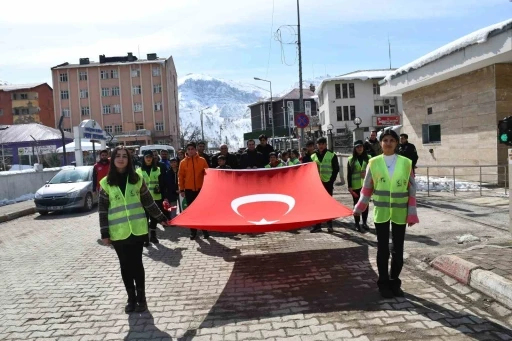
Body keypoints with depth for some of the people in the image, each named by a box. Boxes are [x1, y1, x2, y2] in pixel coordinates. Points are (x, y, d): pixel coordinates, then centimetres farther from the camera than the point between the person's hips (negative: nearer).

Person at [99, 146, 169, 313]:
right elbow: (102, 210, 0)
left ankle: (141, 298, 18)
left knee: (137, 263, 5)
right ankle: (131, 299, 23)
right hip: (118, 232, 0)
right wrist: (104, 233, -3)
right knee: (125, 265, 9)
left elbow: (149, 202, 8)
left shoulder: (137, 179, 1)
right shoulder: (106, 183, -1)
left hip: (137, 229, 0)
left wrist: (161, 218, 9)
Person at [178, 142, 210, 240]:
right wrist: (181, 189, 0)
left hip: (201, 189, -1)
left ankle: (205, 230, 15)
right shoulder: (183, 162, 2)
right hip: (189, 190, 1)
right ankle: (193, 231, 16)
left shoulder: (202, 160, 1)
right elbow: (180, 176, 4)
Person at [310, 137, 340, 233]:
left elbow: (336, 169, -2)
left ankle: (329, 225, 12)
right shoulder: (313, 156, 8)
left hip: (327, 183, -3)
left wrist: (331, 180, -10)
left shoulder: (332, 155, -1)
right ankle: (317, 225, 13)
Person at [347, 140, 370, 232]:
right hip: (355, 186, -1)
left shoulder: (368, 158, 4)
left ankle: (364, 222, 20)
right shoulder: (351, 159, 0)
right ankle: (357, 223, 12)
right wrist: (349, 186, -6)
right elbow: (349, 174, -1)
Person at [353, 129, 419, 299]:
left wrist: (412, 213, -3)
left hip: (400, 213, 1)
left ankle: (395, 282, 26)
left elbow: (411, 189, 0)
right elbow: (367, 188, 3)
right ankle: (384, 283, 20)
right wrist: (359, 208, -3)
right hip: (381, 212, 0)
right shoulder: (373, 163, -2)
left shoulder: (406, 163, -2)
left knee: (398, 249, 9)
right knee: (383, 249, 7)